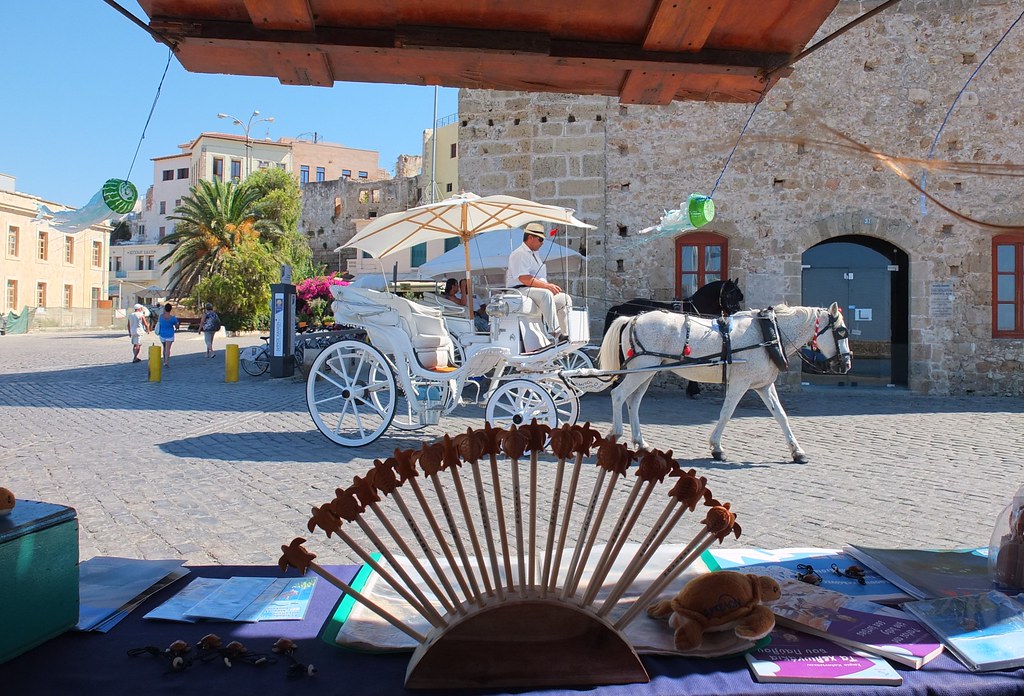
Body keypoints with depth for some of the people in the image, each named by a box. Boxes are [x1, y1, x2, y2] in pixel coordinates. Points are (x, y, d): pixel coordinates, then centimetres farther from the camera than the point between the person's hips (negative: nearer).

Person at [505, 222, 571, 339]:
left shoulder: (534, 255, 25)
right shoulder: (519, 254, -7)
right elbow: (523, 278, -21)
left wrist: (551, 286, 6)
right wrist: (547, 286, -22)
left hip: (539, 290, 10)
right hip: (521, 290, -10)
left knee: (565, 299, -3)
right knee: (546, 294, -36)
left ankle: (565, 334, -9)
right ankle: (554, 332, -38)